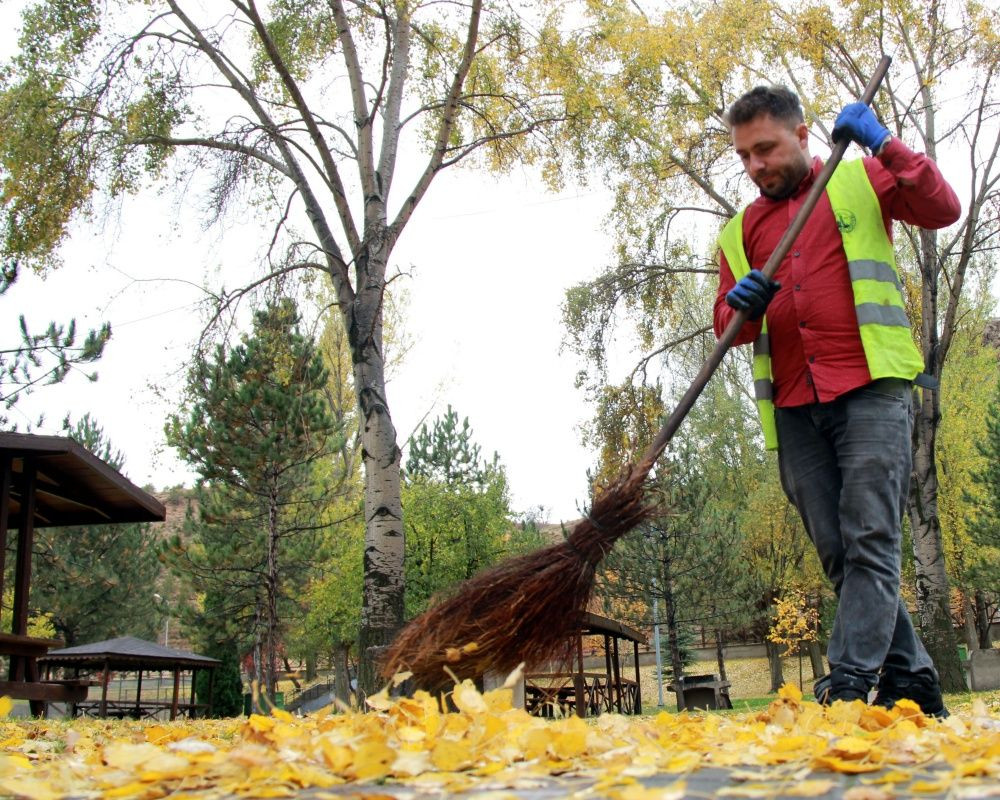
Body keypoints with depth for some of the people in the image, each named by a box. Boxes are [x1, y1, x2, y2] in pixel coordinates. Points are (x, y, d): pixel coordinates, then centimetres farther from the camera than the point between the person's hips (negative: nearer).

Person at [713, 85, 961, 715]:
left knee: (870, 540, -13)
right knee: (838, 554, 3)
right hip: (793, 409, 5)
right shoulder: (740, 231, 20)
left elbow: (943, 209, -2)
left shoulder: (860, 182, 11)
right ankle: (910, 679, 13)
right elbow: (726, 326, 15)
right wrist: (742, 306, -8)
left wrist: (886, 145, -10)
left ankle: (850, 682, -15)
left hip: (872, 388, -4)